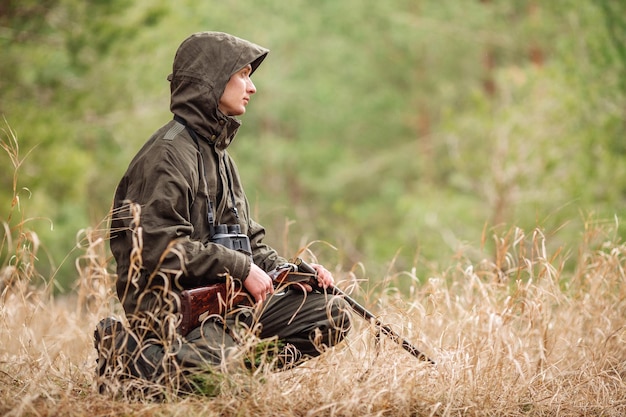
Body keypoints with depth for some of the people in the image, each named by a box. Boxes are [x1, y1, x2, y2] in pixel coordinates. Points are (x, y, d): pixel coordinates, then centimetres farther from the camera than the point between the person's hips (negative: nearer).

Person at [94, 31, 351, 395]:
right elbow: (162, 247, -22)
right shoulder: (169, 154, -11)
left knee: (334, 313, 2)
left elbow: (248, 241, 24)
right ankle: (125, 352, -11)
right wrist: (242, 269, -16)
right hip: (172, 308, -9)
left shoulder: (217, 152, 21)